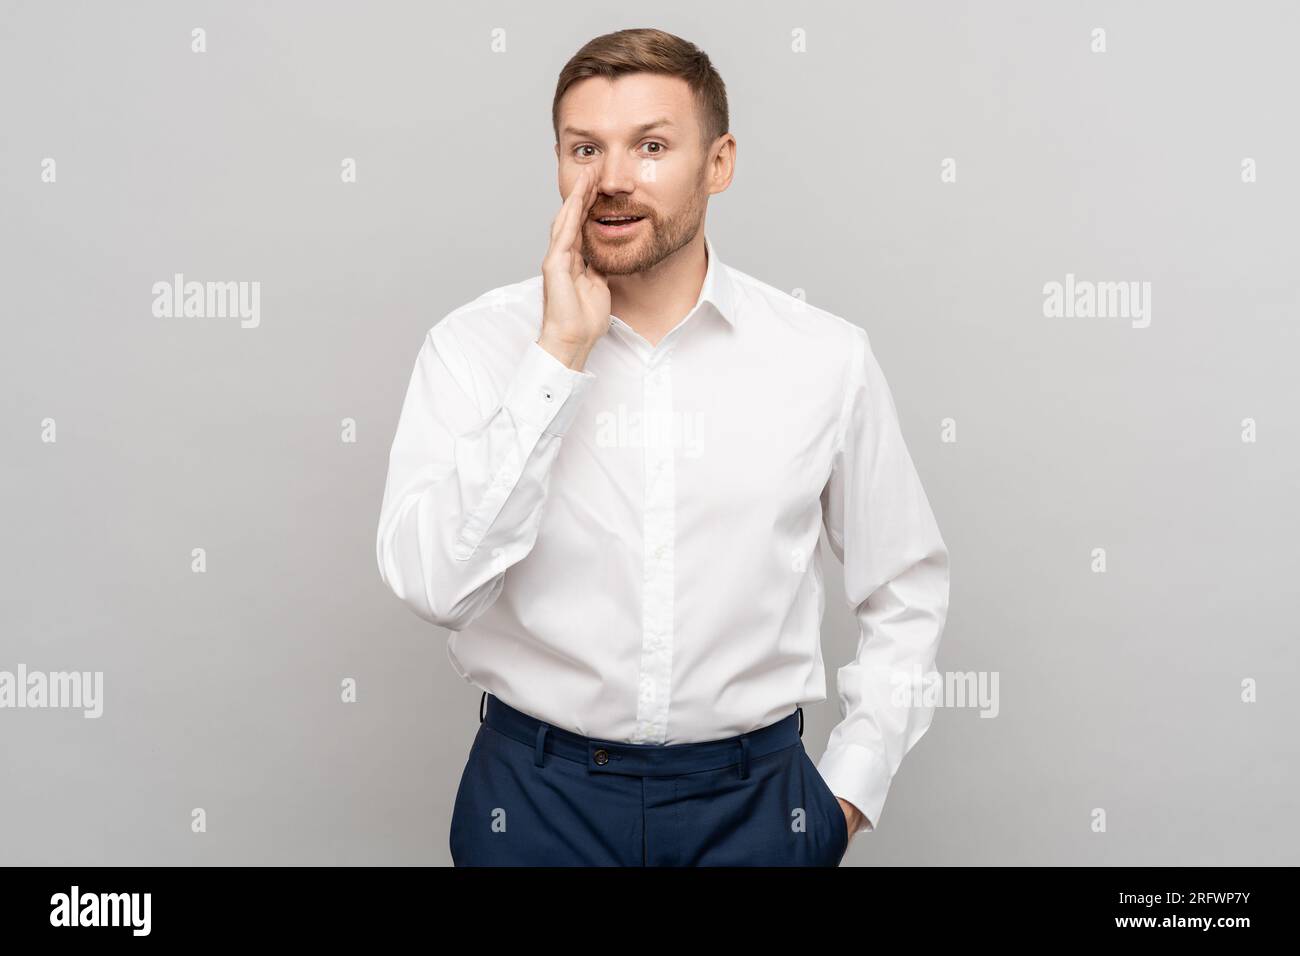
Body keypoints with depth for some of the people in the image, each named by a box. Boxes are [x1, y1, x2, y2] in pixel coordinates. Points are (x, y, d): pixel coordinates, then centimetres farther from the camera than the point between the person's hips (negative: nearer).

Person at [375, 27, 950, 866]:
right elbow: (432, 586, -20)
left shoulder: (826, 357, -6)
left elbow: (907, 588, 5)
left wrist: (852, 788, 0)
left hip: (752, 796, 1)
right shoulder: (473, 346, -8)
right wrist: (559, 354, -22)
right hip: (536, 795, 0)